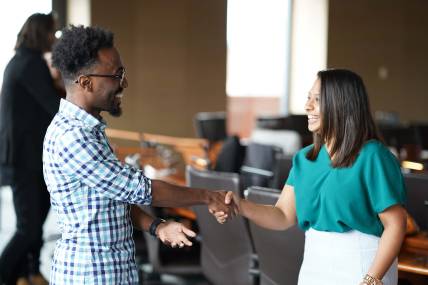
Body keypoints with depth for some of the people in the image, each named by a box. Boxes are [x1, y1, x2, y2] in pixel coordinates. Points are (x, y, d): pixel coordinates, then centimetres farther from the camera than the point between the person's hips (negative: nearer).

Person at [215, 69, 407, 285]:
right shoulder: (305, 158, 5)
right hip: (314, 264, 6)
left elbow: (395, 225, -14)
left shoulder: (371, 156, -13)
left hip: (360, 267, -6)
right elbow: (284, 217, 1)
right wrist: (241, 206, -15)